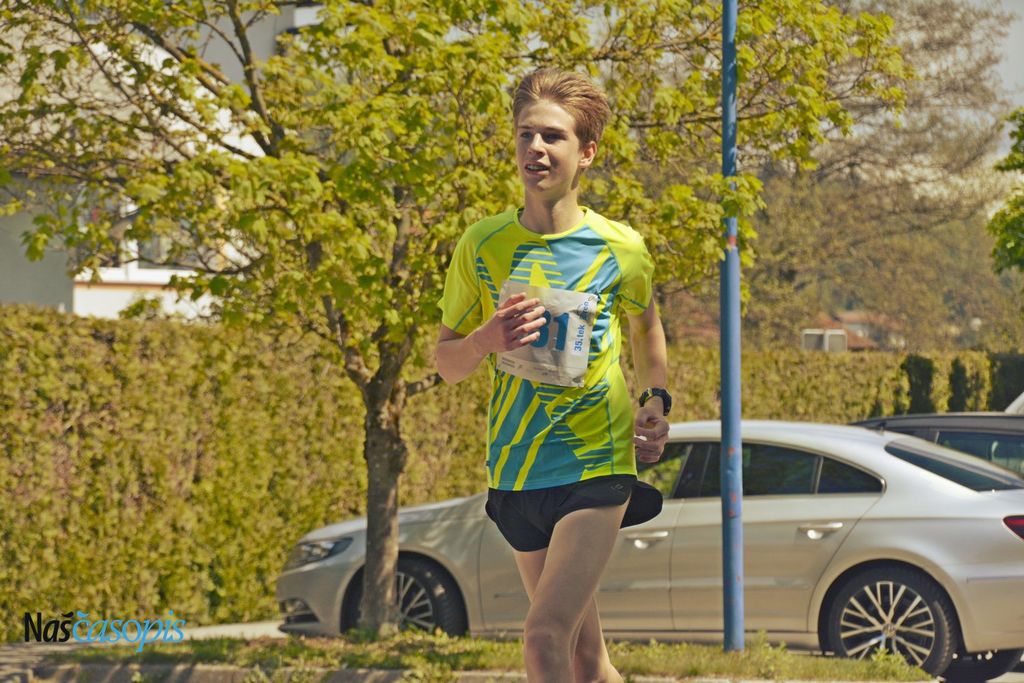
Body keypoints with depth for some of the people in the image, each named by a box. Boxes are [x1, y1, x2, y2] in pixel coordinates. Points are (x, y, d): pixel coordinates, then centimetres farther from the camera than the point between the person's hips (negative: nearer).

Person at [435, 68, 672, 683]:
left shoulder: (620, 249, -2)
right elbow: (446, 362, 8)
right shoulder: (482, 246, 1)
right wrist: (485, 340, -13)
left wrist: (658, 401, 8)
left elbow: (646, 325, 21)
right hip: (515, 471, 3)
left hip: (598, 464, -3)